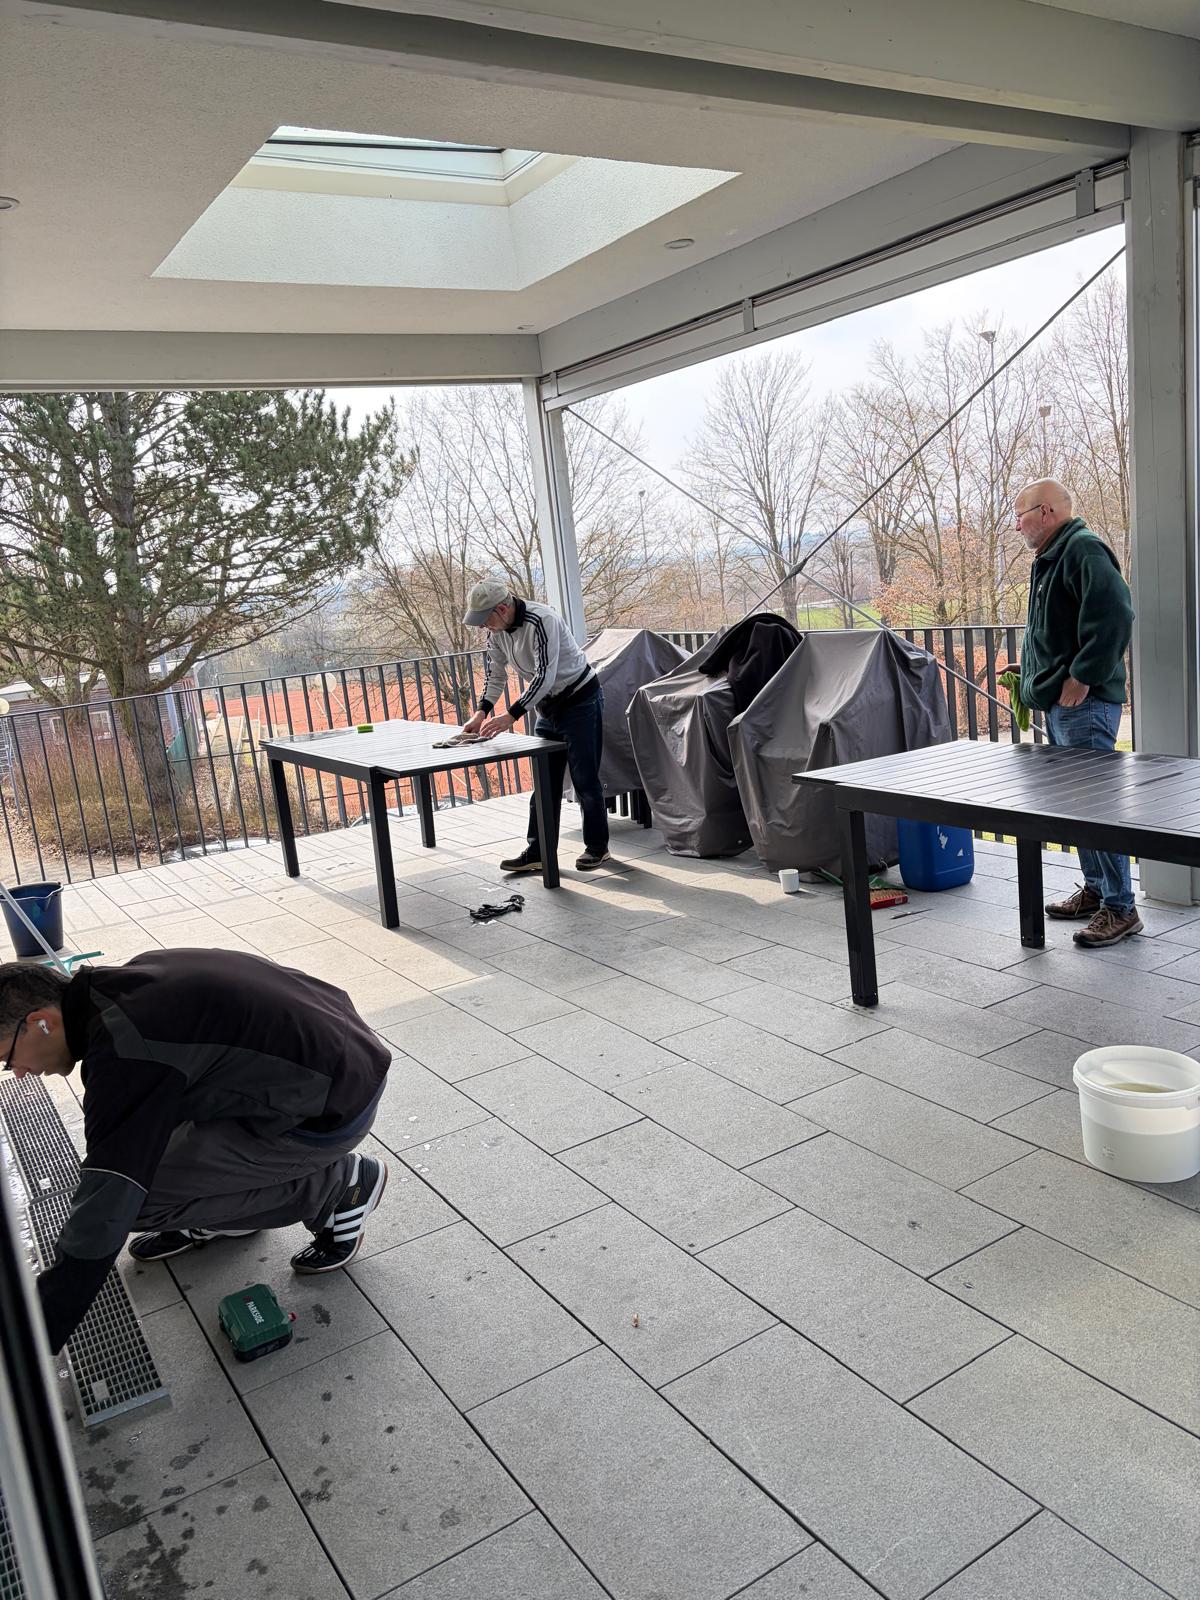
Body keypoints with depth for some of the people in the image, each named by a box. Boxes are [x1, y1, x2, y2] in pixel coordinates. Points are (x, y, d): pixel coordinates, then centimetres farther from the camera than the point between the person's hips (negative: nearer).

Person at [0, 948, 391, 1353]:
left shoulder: (123, 1054, -23)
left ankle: (339, 1184, 2)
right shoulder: (117, 982, 6)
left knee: (136, 1195, -9)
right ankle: (212, 1219, 25)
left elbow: (103, 1212, -23)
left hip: (335, 1107, -9)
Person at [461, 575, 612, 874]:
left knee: (585, 780, -2)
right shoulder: (497, 631, -3)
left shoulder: (541, 621, -28)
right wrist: (482, 712, -10)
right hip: (548, 706, 8)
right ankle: (538, 852, 11)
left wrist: (511, 716, -33)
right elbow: (496, 675, 5)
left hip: (580, 701, -8)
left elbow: (544, 676, -31)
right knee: (545, 782, 7)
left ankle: (597, 848, 12)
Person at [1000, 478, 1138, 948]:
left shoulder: (1083, 548, -13)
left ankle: (1120, 908, -2)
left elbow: (1114, 614, -25)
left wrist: (1081, 677, -23)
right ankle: (1095, 891, 27)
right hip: (1060, 704, 11)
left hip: (1084, 703, -11)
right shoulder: (1051, 558, 20)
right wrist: (1031, 670, 21)